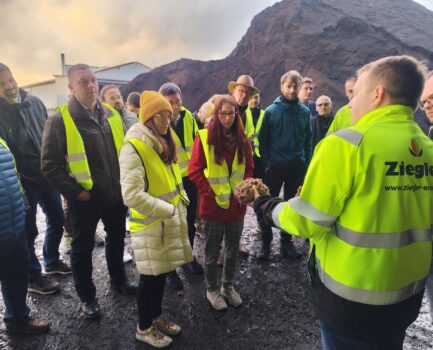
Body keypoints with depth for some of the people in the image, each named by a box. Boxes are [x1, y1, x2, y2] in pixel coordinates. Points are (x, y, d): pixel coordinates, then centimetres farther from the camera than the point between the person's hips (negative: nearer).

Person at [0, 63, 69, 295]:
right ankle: (33, 278, 26)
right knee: (28, 231, 7)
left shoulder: (34, 102, 3)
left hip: (47, 176, 5)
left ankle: (51, 261, 39)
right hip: (22, 182, -5)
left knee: (57, 220, 16)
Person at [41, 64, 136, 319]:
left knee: (117, 238, 21)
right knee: (83, 248, 13)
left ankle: (118, 279, 45)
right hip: (85, 200, -4)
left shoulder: (112, 115, 4)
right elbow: (50, 165, -12)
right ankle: (87, 296, 33)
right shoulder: (60, 120, -12)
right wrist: (75, 192, -15)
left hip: (116, 194, 5)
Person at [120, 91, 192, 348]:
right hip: (150, 225, -8)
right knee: (151, 277, 7)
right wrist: (168, 210, -21)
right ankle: (144, 327, 30)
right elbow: (132, 195, -27)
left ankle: (157, 316, 41)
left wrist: (182, 202, 7)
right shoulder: (134, 147, -19)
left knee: (162, 273, 20)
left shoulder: (165, 143, 8)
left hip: (170, 221, 8)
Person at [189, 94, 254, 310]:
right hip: (213, 205, -4)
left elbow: (249, 168, 10)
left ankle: (228, 286, 39)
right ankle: (212, 290, 33)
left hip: (237, 204, 4)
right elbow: (194, 171, -12)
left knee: (233, 249, 18)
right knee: (212, 251, 13)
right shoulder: (204, 138, -11)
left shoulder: (242, 139, 3)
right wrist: (212, 194, -14)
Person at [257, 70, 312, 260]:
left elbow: (308, 139, 8)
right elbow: (263, 139, -1)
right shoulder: (271, 111, -3)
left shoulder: (304, 111, 3)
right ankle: (265, 243, 18)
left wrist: (306, 162, 3)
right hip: (275, 166, -2)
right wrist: (266, 162, -7)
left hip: (297, 166, 3)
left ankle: (286, 241, 27)